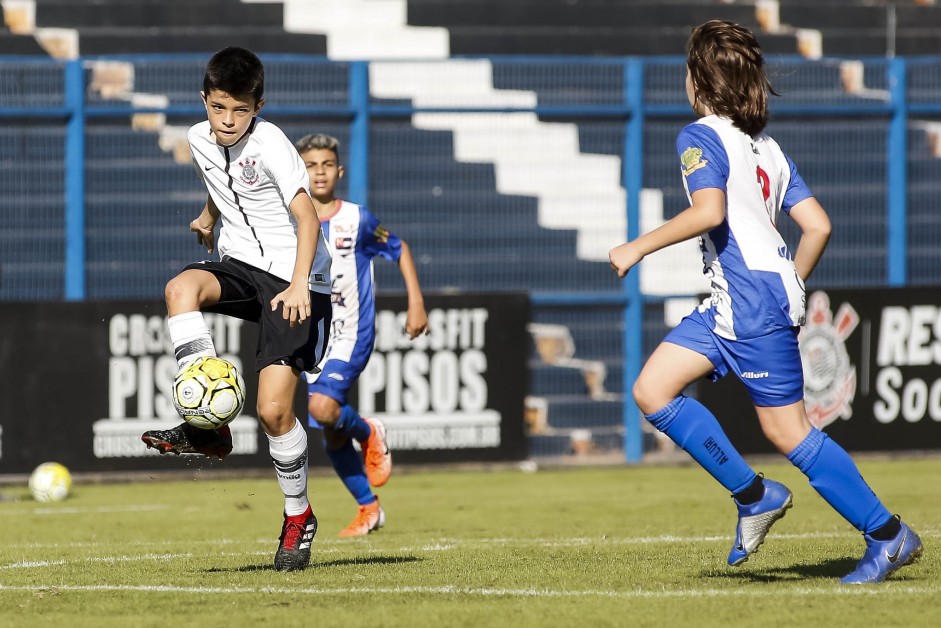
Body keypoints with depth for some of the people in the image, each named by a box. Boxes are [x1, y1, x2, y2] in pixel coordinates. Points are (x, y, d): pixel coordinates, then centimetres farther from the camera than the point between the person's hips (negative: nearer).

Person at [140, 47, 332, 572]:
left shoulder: (270, 145, -18)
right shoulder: (200, 139, 4)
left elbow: (307, 215, -27)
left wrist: (299, 283, -39)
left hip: (294, 282, -6)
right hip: (242, 266, 6)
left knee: (274, 409, -13)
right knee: (181, 288, -29)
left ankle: (299, 514, 11)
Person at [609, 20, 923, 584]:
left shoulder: (702, 137, -7)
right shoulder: (767, 147, 16)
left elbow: (708, 212, -23)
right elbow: (818, 226, 11)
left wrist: (639, 247, -14)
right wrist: (791, 288, 24)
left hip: (756, 304, -9)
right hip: (732, 305, 9)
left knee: (788, 431, -3)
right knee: (653, 391, 8)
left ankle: (888, 535, 1)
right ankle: (754, 495, 7)